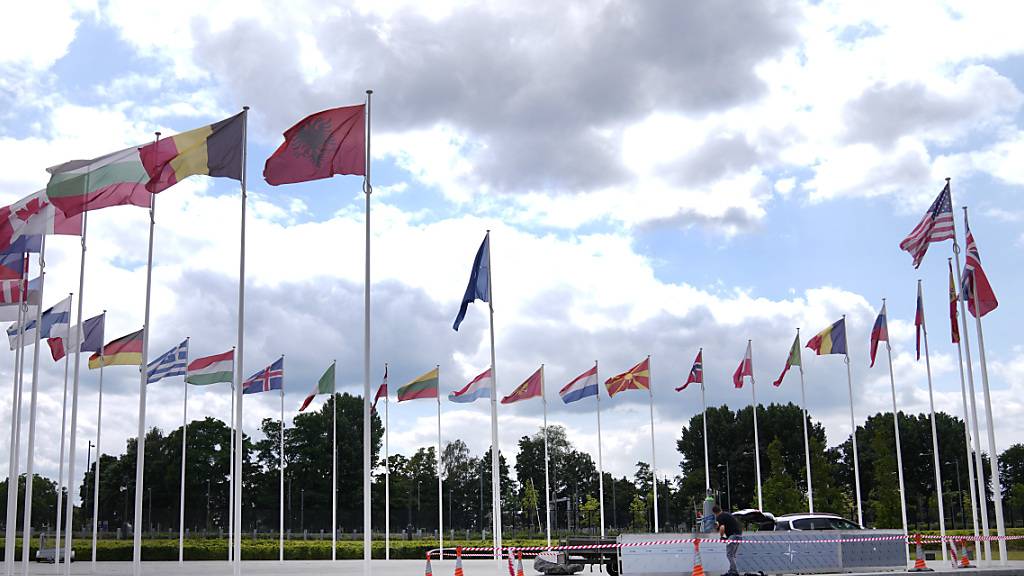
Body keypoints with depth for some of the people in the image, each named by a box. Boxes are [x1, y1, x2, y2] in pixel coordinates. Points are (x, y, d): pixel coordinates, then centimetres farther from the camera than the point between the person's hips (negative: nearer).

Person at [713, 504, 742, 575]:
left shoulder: (719, 517, -7)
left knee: (729, 554, -5)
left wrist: (721, 536, -5)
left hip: (733, 535, -9)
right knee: (732, 555, 17)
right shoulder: (727, 514, 21)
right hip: (739, 533, 9)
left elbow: (722, 528, -22)